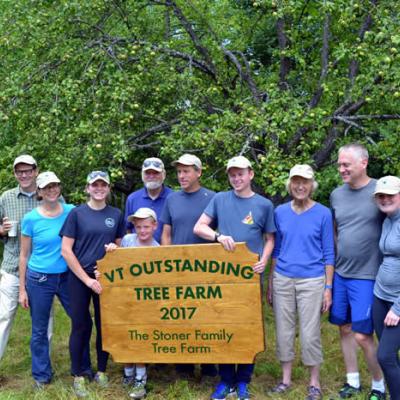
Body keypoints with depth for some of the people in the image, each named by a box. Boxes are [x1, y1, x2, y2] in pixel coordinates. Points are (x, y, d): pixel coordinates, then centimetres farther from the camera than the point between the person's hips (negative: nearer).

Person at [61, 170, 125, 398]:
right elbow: (66, 250, -8)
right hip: (79, 277, -2)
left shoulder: (116, 215, 5)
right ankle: (78, 376, 16)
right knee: (81, 325, 3)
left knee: (105, 324, 8)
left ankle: (102, 371, 24)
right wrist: (87, 279, -11)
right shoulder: (77, 213, -4)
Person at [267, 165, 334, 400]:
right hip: (283, 280, 3)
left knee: (310, 334, 0)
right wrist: (270, 282, 11)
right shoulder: (280, 212, 6)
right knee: (284, 331, 9)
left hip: (311, 281, -3)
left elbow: (328, 254, -1)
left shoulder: (323, 214, -3)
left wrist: (328, 287, -5)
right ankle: (286, 379, 24)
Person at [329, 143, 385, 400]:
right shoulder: (337, 194, 5)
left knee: (363, 336, -2)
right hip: (340, 274, 5)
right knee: (345, 329, 13)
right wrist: (333, 264, 13)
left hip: (366, 276, -5)